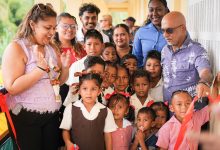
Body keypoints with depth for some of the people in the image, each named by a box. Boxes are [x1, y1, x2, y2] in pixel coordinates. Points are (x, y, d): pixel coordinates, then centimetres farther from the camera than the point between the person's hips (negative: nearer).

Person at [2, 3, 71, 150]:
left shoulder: (52, 48, 9)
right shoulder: (16, 48, -11)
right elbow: (12, 88, -21)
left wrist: (65, 68, -5)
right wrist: (41, 68, -27)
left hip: (52, 114, 6)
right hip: (26, 117, -6)